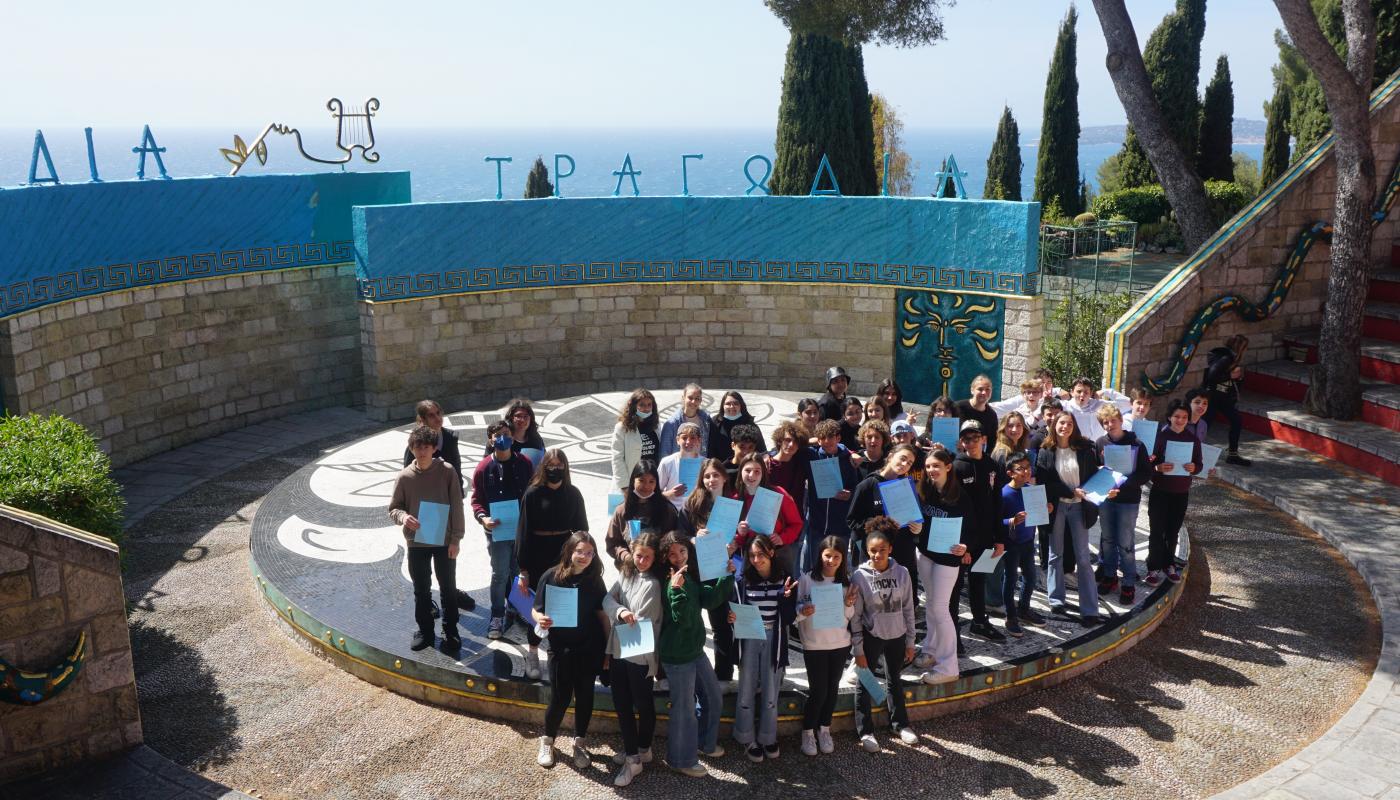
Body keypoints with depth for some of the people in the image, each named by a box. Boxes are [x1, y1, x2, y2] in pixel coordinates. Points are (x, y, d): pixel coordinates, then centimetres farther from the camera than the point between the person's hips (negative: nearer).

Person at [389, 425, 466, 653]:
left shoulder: (447, 472, -11)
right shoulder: (404, 476, -6)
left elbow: (456, 506, -7)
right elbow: (393, 508, 2)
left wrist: (456, 539, -8)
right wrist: (403, 517, -21)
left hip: (444, 541, -1)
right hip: (416, 542, 2)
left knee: (448, 587, 10)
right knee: (421, 589, 14)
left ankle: (450, 631, 25)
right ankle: (424, 630, 30)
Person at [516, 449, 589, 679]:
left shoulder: (573, 493, 2)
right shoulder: (533, 494, -7)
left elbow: (581, 528, 8)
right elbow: (524, 532, -6)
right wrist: (523, 569, -8)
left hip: (566, 555, 2)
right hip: (539, 556, -2)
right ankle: (532, 655, 21)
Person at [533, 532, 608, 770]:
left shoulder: (595, 580, -4)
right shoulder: (552, 576, -11)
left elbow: (601, 614, 4)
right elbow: (537, 610, -5)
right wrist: (541, 620, -28)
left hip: (589, 649, 2)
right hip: (561, 649, -2)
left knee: (585, 696, 11)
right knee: (560, 698, 3)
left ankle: (580, 743, 32)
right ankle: (547, 741, 30)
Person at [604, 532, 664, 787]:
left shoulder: (653, 584, -15)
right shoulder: (625, 573, 6)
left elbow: (645, 623, -17)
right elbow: (608, 599, -4)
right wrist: (620, 611, -21)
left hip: (640, 653, -6)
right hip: (618, 649, 7)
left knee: (643, 704, 9)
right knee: (622, 704, 12)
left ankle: (641, 752, 24)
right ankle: (632, 752, 25)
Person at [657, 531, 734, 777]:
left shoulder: (691, 575, 5)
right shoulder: (670, 583, -20)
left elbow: (710, 599, -4)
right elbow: (682, 619, -28)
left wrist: (726, 576, -10)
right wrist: (677, 590, -40)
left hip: (695, 648, 9)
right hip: (677, 655, -9)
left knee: (713, 697, 21)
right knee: (684, 708, 3)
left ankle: (705, 743, 41)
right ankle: (682, 760, 21)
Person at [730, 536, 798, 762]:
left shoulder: (785, 581, -3)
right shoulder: (742, 582, -5)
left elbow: (789, 619, -4)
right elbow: (733, 611, 2)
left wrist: (786, 598, -20)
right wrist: (732, 618, -20)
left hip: (773, 642, 1)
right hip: (749, 642, 0)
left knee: (770, 692, 10)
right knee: (747, 692, 6)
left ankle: (768, 737, 26)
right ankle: (747, 739, 19)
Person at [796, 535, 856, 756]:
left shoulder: (846, 581, 1)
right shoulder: (807, 578, -8)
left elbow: (850, 616, 5)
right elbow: (797, 608, -5)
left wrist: (848, 605, -17)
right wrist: (803, 611, -27)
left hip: (840, 644, 3)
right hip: (814, 645, -3)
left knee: (832, 689, 11)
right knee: (818, 691, 0)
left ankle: (824, 730, 29)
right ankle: (808, 733, 19)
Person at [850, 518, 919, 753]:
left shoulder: (902, 573, -8)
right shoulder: (860, 577, -15)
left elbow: (908, 609, 1)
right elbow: (855, 616, -10)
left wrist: (910, 641, 3)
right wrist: (858, 649, -10)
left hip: (896, 637, 3)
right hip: (871, 637, -2)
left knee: (894, 681, 20)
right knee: (865, 683, 8)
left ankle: (900, 724, 37)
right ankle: (865, 731, 22)